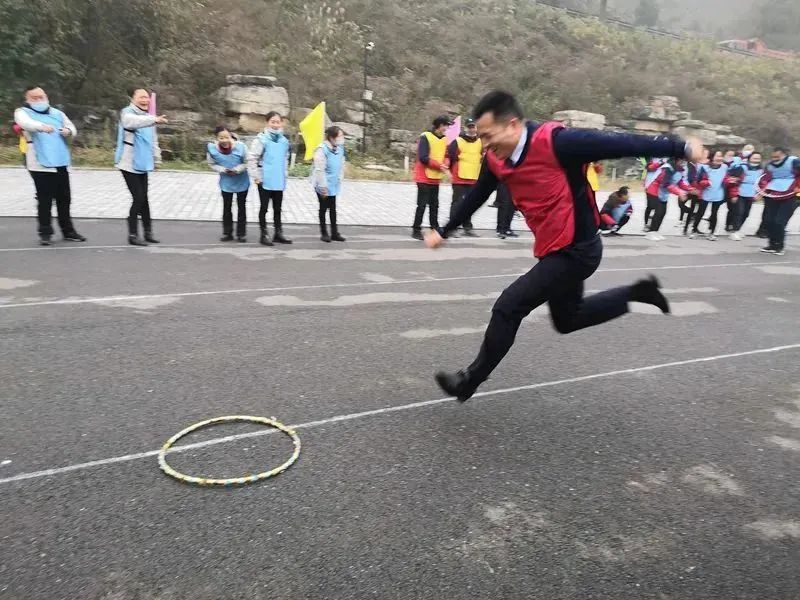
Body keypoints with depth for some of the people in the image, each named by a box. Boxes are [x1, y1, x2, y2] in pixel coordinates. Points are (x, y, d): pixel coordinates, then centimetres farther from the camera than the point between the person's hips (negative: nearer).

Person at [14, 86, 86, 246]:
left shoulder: (57, 113, 19)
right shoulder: (22, 112, 4)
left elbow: (73, 129, 13)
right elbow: (26, 123, -19)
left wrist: (68, 131, -12)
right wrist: (42, 126, -40)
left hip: (61, 163, 5)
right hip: (40, 165, -4)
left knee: (64, 199, 10)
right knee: (45, 201, -4)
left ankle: (68, 231, 20)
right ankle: (45, 233, 5)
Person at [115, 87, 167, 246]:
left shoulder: (147, 116, 16)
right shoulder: (127, 113, -10)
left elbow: (153, 140, 23)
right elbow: (135, 122, -36)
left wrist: (157, 158, 22)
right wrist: (154, 120, -50)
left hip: (142, 164, 7)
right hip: (129, 164, -7)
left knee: (143, 198, 12)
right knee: (139, 198, -9)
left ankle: (148, 232, 20)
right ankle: (133, 235, 0)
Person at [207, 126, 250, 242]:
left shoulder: (240, 146, -24)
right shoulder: (212, 148, -17)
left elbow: (247, 162, -12)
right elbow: (212, 164, -5)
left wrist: (237, 169, -27)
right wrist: (223, 170, -22)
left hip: (242, 182, -2)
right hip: (226, 183, 2)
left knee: (241, 208, 8)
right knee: (227, 208, 11)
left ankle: (241, 233, 19)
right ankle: (227, 233, 23)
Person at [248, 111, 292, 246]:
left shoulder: (284, 140, 7)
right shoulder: (261, 139, -10)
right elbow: (251, 158, -12)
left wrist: (285, 174, 14)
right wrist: (256, 176, -13)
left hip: (279, 181, 5)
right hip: (265, 180, -5)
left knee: (277, 208, 13)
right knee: (264, 208, 4)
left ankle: (278, 233, 23)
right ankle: (264, 234, 12)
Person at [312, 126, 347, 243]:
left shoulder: (339, 148, 3)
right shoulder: (322, 149, -19)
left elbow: (341, 166, 12)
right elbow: (319, 170, -20)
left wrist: (339, 180, 8)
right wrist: (323, 187, -19)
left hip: (333, 185, 6)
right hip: (323, 186, -6)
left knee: (333, 209, 13)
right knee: (323, 208, 6)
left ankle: (334, 233, 22)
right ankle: (324, 233, 18)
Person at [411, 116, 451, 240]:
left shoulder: (444, 139, 9)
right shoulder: (425, 137, -12)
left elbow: (446, 155, 13)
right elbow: (423, 157, -19)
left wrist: (445, 165, -10)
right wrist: (439, 165, -17)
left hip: (436, 178, 7)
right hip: (424, 177, -7)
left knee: (434, 205, 10)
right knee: (422, 205, -6)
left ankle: (435, 229, 17)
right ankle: (416, 230, 0)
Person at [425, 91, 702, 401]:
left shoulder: (558, 142, -25)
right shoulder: (496, 159, -3)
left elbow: (622, 144, -18)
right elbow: (474, 198, 12)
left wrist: (680, 148, -10)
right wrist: (444, 232, 21)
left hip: (576, 249, -8)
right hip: (555, 249, 9)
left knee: (507, 308, -11)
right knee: (566, 320, 23)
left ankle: (472, 380, 8)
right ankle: (636, 292, 34)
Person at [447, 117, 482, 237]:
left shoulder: (480, 142, 9)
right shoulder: (457, 141, -5)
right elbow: (449, 156, -2)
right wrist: (452, 171, -2)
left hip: (474, 179, 5)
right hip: (459, 179, -5)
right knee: (457, 203, -3)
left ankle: (468, 228, 19)